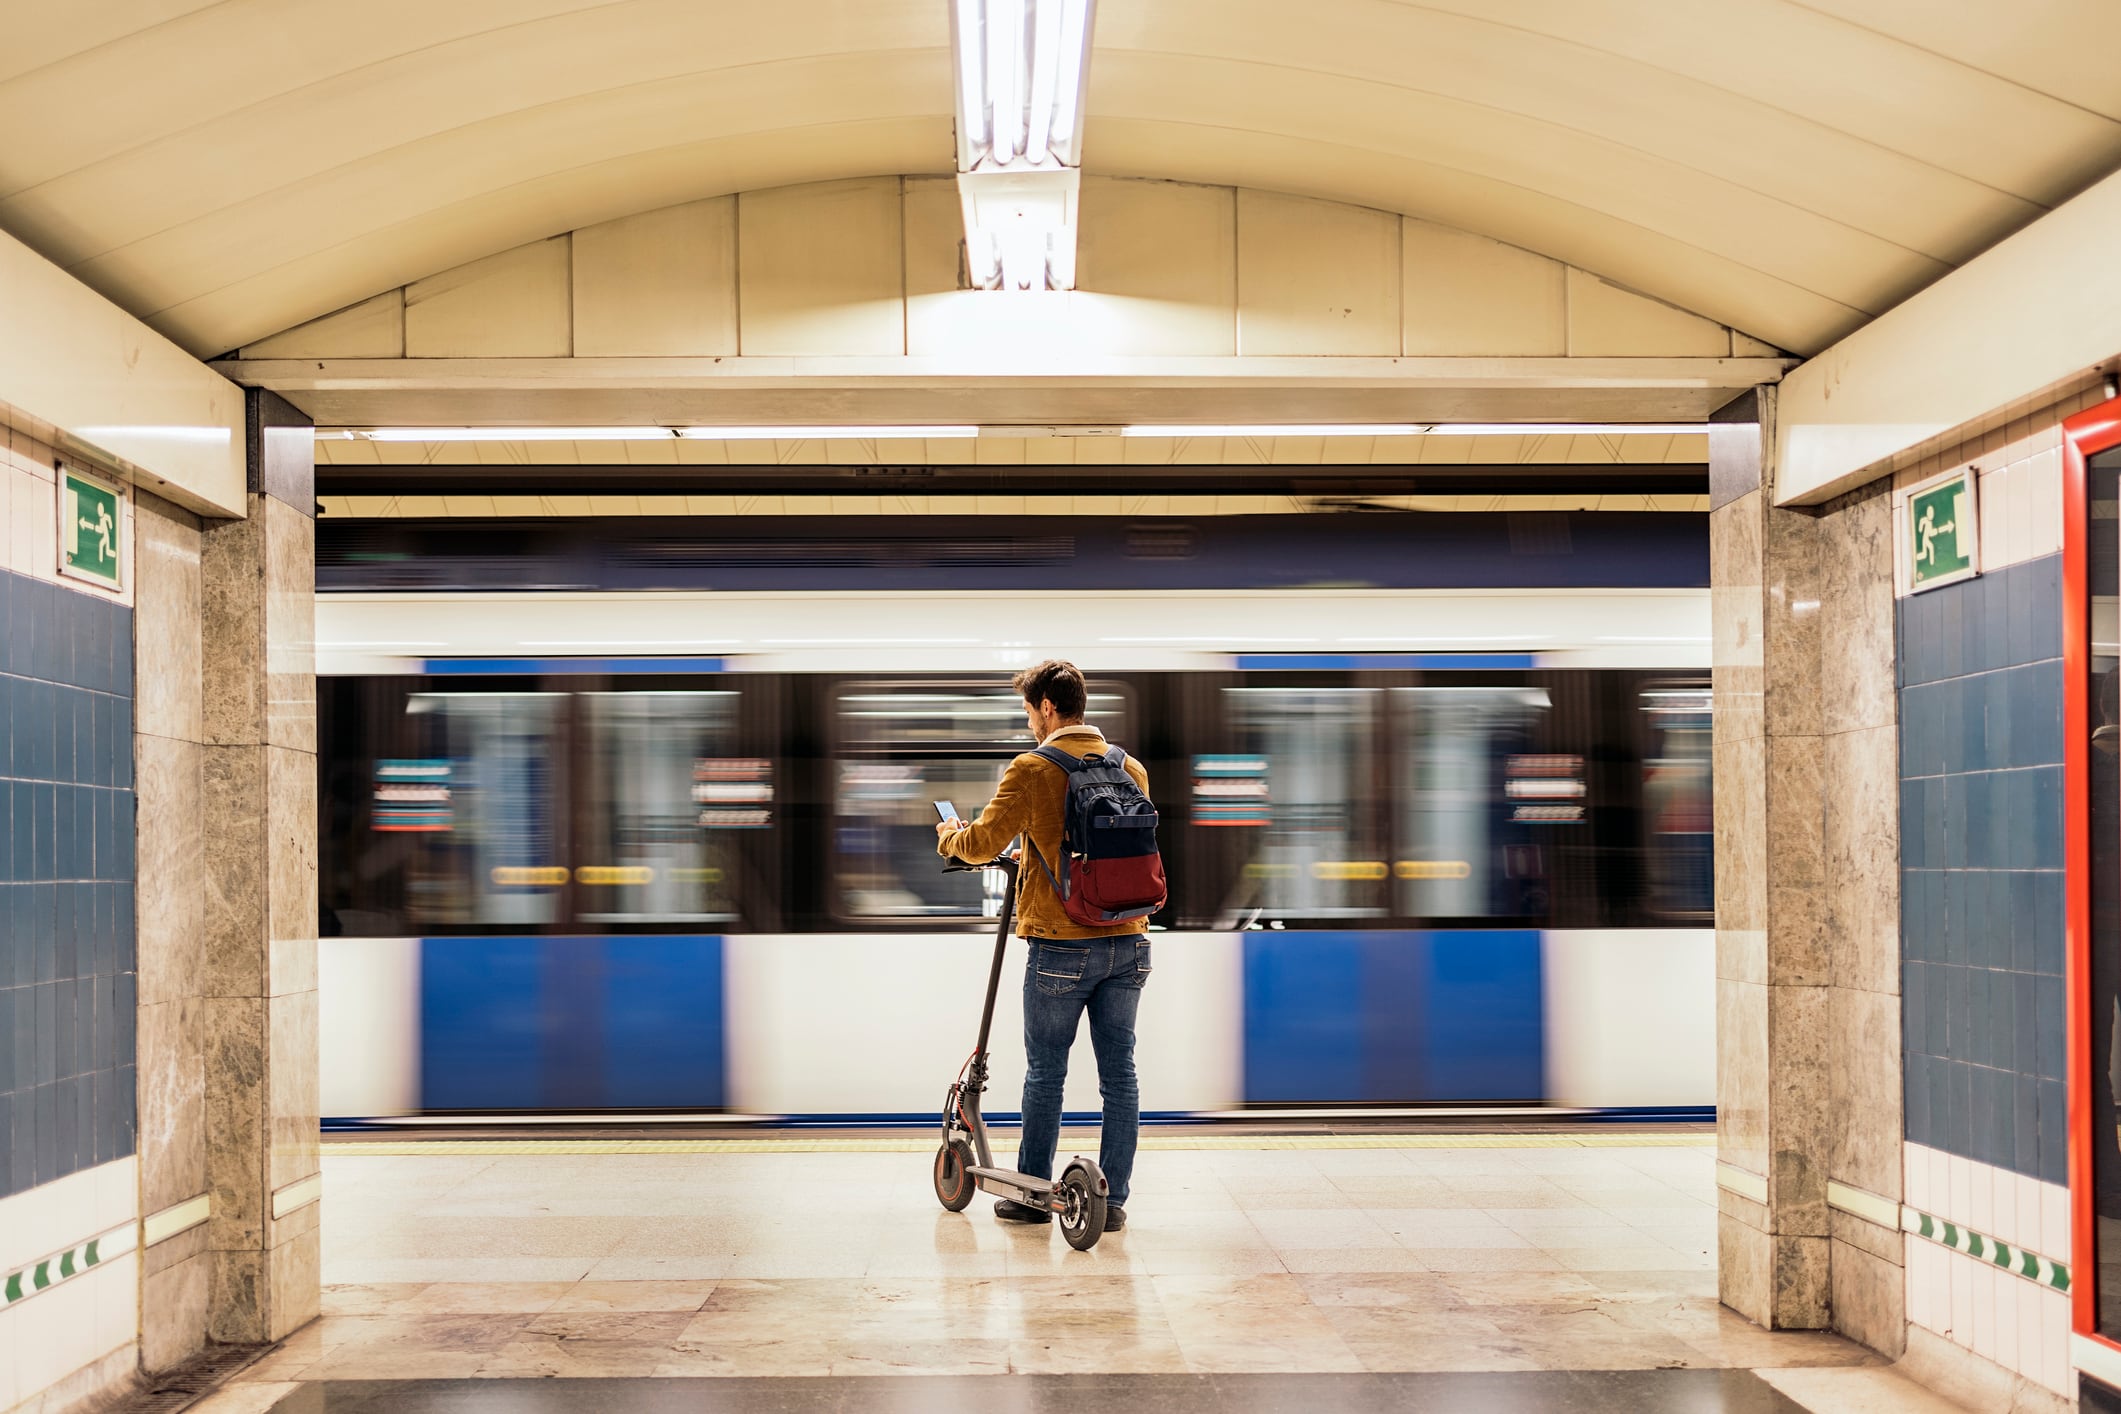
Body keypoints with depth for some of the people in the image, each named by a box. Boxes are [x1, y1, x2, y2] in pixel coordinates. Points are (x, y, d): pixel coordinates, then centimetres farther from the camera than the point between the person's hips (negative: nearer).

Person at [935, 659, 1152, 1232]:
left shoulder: (1032, 770, -8)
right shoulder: (1131, 769, 8)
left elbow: (982, 845, -12)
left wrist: (949, 835, 12)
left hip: (1062, 946, -4)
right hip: (1128, 941, 4)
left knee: (1045, 1071, 9)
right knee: (1119, 1071, 8)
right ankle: (1112, 1200, 11)